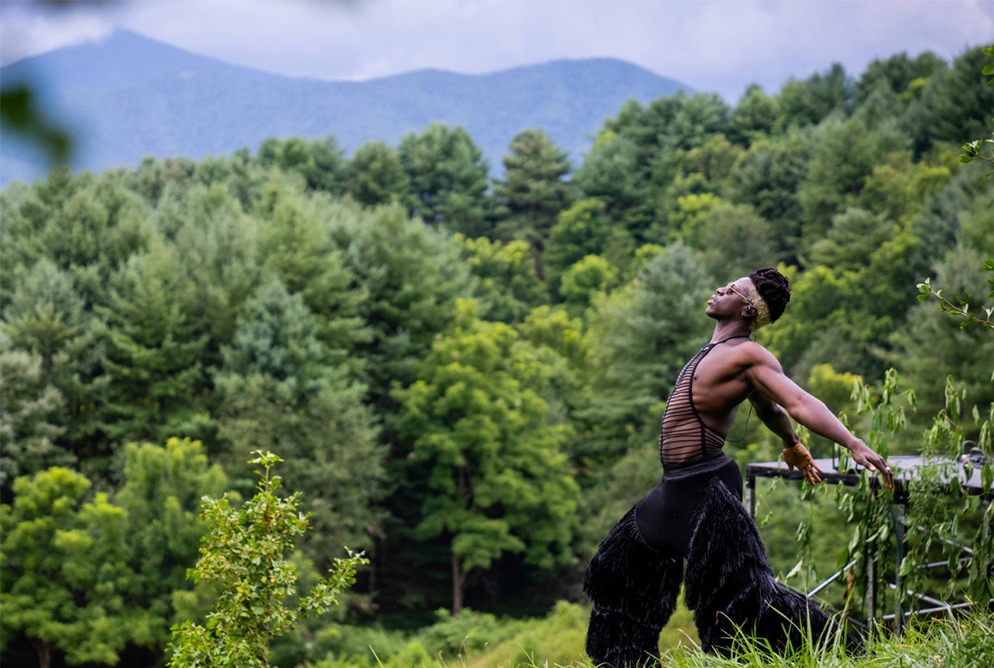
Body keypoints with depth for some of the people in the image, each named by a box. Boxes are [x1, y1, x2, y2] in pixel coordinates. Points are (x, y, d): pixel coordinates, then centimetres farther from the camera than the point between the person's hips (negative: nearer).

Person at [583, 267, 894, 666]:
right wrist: (793, 446, 43)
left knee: (737, 592, -14)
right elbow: (768, 409, 28)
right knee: (623, 567, 21)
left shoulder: (748, 355, -14)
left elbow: (800, 402, -26)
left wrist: (855, 445, -37)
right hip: (677, 488, 10)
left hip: (707, 490, -10)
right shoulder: (719, 351, 14)